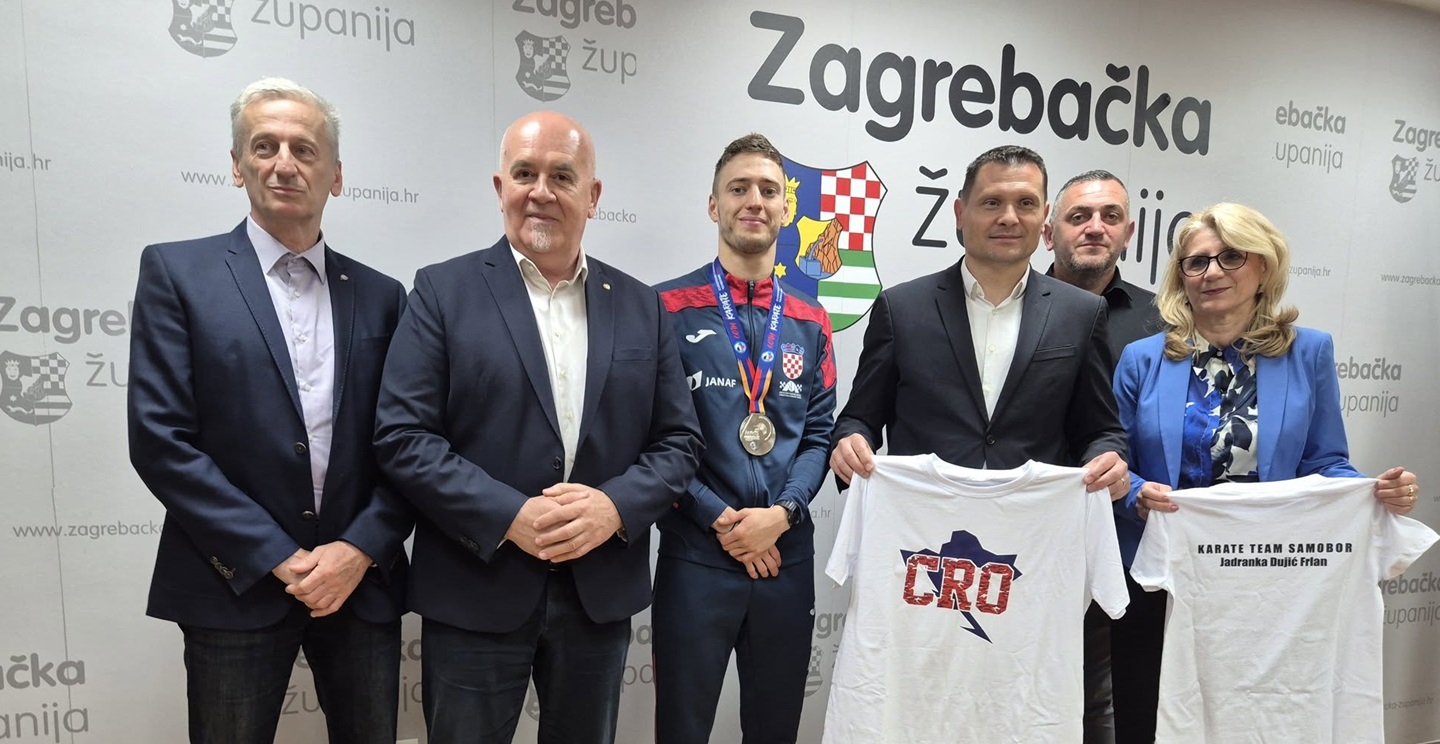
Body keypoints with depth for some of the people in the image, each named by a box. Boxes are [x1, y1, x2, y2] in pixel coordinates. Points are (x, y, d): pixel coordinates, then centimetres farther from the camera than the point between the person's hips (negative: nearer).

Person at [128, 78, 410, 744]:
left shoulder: (380, 295, 7)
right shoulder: (176, 272, -1)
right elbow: (159, 439, -8)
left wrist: (361, 549, -9)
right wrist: (279, 558, -12)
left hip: (362, 581, 3)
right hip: (235, 587, -2)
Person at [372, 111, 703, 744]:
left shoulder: (641, 307, 6)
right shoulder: (443, 291, -2)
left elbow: (679, 440, 5)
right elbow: (401, 436, -8)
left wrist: (616, 507, -13)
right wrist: (509, 516, -18)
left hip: (602, 595, 3)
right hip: (474, 595, -2)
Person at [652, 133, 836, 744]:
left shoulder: (809, 323, 9)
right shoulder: (668, 307, -3)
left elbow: (819, 432, 5)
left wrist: (780, 514, -10)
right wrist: (720, 520, -11)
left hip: (787, 552, 4)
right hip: (695, 554, -3)